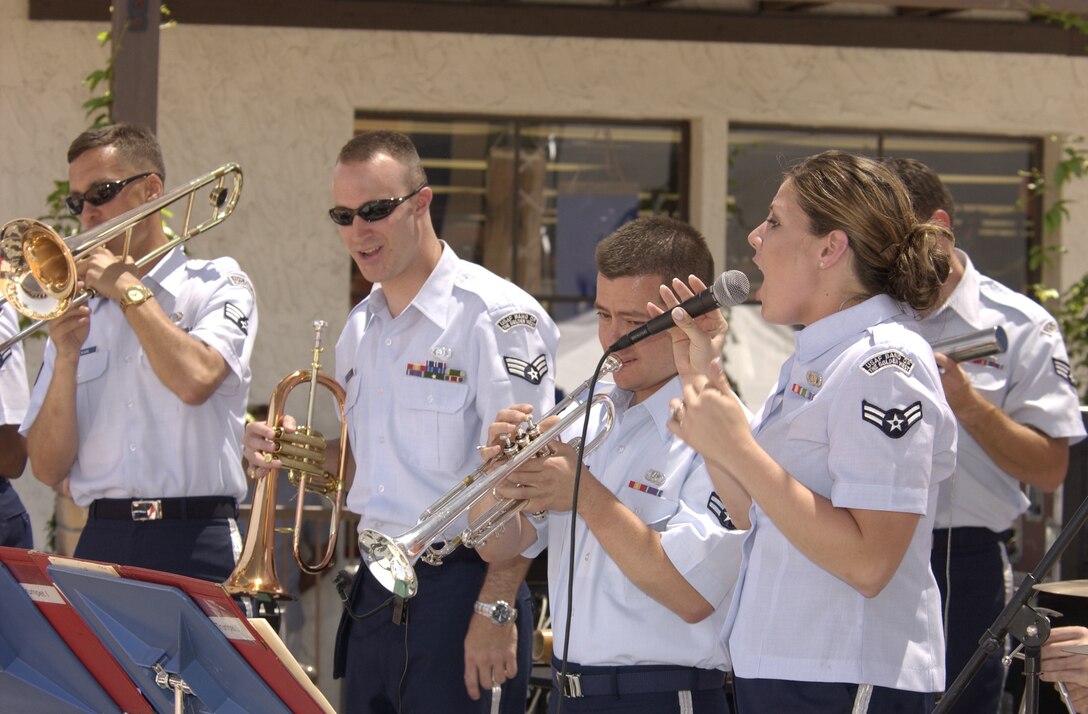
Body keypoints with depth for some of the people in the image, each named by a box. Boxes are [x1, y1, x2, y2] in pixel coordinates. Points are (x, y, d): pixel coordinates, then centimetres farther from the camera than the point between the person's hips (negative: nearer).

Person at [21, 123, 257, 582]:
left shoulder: (216, 284, 7)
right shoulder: (76, 312, 16)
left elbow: (195, 380, -15)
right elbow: (49, 469, 10)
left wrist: (128, 289, -3)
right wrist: (65, 357, -4)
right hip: (101, 541, 3)